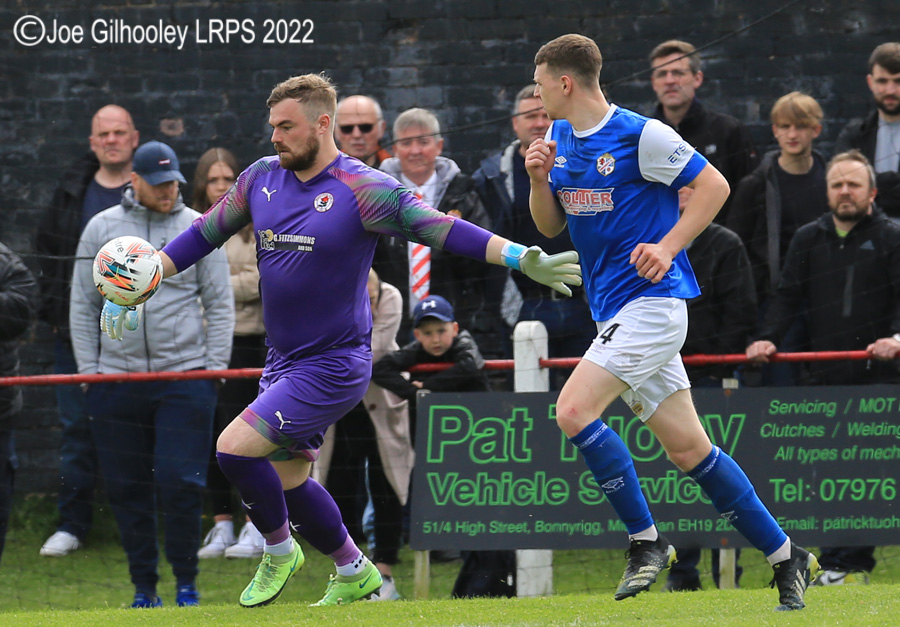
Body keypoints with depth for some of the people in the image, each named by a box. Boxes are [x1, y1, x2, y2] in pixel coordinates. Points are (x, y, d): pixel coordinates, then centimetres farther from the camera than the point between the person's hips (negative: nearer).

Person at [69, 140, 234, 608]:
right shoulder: (101, 228, 7)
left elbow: (220, 303, 7)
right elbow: (83, 306, 10)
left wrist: (215, 366, -1)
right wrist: (88, 368, 3)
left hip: (184, 376, -2)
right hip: (116, 378, 2)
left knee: (181, 482, -8)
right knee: (127, 489, 4)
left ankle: (186, 583, 3)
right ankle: (144, 588, 12)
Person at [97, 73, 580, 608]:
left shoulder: (363, 189, -14)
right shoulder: (261, 178, 4)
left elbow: (442, 229, -17)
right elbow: (204, 235, 14)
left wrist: (524, 259, -27)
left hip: (335, 364, -7)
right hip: (283, 361, 7)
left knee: (235, 449, -17)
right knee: (287, 480, 14)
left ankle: (280, 549, 7)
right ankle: (355, 574, 32)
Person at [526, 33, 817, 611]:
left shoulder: (640, 134, -12)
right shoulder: (560, 137, 11)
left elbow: (714, 185, -8)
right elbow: (551, 226, 16)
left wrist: (668, 248, -16)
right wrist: (540, 179, -3)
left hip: (652, 300, -8)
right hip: (615, 309, 8)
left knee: (575, 411, -20)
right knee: (689, 450, 8)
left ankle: (647, 542, -9)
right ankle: (786, 557, 16)